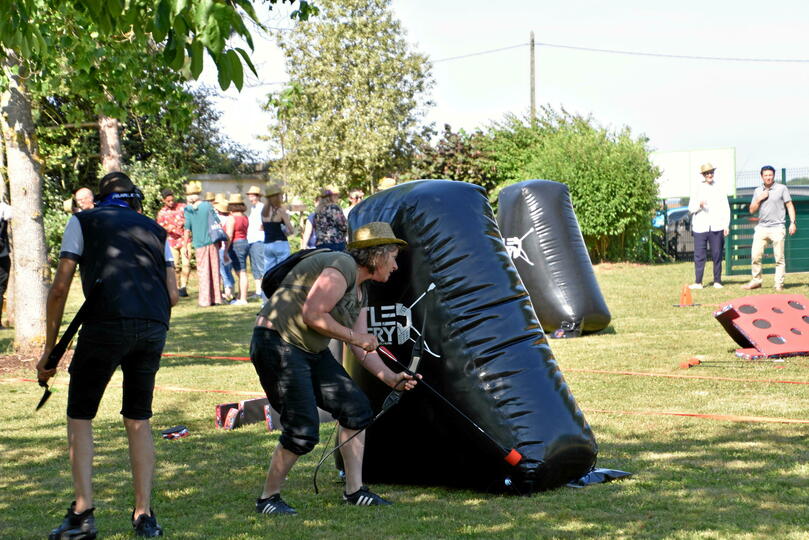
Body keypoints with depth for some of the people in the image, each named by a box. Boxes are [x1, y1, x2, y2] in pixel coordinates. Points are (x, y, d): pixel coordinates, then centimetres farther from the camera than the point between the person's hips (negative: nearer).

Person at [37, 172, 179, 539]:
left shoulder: (83, 222, 16)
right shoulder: (155, 230, 25)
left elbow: (60, 288, 7)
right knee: (138, 419, 17)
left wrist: (49, 351, 11)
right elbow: (172, 295, 16)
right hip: (154, 328, 3)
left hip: (107, 323, -3)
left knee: (80, 415, 10)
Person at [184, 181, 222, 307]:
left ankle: (205, 300, 2)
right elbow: (217, 223, 3)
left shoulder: (188, 209, -5)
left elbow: (187, 229, -6)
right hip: (212, 241, 2)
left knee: (203, 272, 4)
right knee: (214, 269, 9)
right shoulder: (207, 205, 0)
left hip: (199, 243, -2)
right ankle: (216, 298, 12)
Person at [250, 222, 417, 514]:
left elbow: (362, 347, 17)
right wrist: (354, 336, -14)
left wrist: (392, 379, 8)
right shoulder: (341, 266, -16)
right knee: (302, 431, -14)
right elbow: (312, 315, -23)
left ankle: (354, 490, 16)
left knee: (357, 410, 7)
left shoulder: (360, 291, 15)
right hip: (278, 345, -11)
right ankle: (267, 499, 3)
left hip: (312, 353, 11)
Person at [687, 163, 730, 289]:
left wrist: (726, 225, 2)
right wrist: (699, 205, -13)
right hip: (700, 227, 0)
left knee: (717, 255, 2)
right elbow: (690, 208, 8)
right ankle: (698, 282, 0)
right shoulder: (698, 189, 9)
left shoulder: (719, 189, 10)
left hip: (716, 227, 1)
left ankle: (717, 281, 9)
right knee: (699, 255, -3)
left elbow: (726, 208, 11)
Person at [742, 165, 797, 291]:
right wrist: (759, 199, -3)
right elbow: (752, 210, 13)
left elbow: (789, 205, 2)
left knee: (779, 258, -2)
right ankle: (756, 281, 10)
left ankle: (779, 284, 3)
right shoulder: (758, 191, 13)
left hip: (777, 228, -3)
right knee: (755, 256, -3)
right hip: (762, 228, 3)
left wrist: (793, 222, -7)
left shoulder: (781, 188, 3)